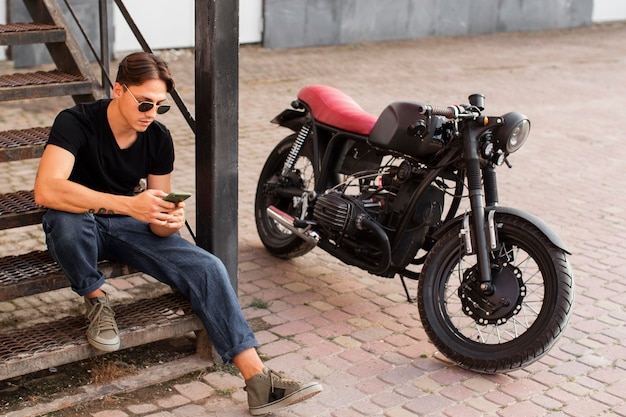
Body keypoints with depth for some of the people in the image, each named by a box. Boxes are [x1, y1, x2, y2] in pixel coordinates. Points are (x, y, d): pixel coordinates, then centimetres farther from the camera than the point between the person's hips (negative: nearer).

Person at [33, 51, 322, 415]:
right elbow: (46, 190, -37)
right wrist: (128, 204, -44)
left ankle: (258, 380, -24)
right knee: (67, 218, -41)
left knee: (207, 268, -19)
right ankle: (96, 300, -10)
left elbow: (157, 221, 0)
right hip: (82, 225, -3)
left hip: (129, 226, 4)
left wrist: (169, 221, -26)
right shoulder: (76, 123, -20)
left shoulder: (159, 139, -5)